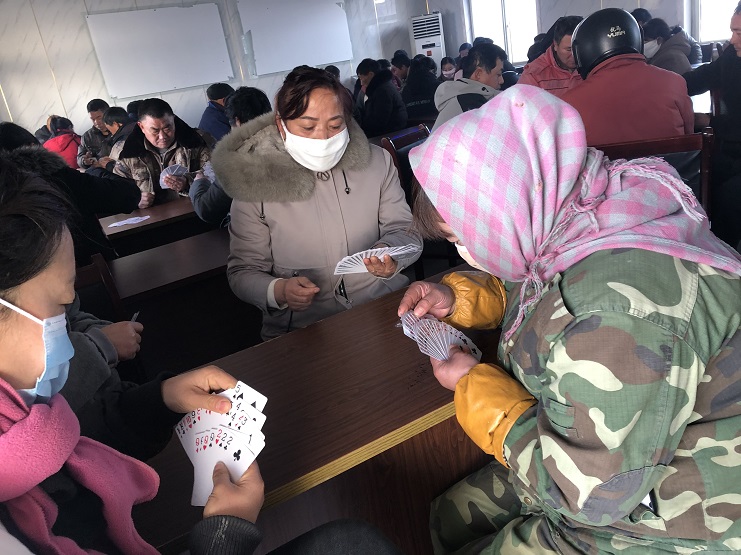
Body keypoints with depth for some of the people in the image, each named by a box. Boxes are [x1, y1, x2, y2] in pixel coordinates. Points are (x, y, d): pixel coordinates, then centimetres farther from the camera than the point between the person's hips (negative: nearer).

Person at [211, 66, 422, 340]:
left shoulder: (377, 162, 1)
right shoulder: (253, 184, -5)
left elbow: (404, 230, 6)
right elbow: (243, 270, 1)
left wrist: (390, 252, -18)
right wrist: (278, 291, -20)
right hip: (299, 328, -1)